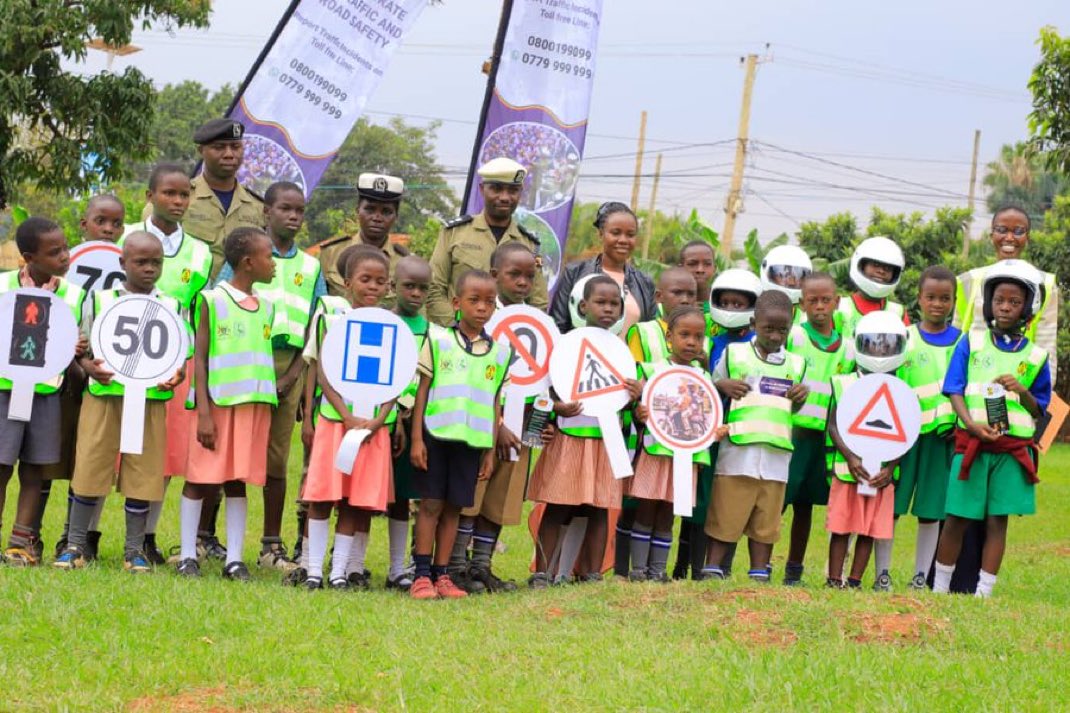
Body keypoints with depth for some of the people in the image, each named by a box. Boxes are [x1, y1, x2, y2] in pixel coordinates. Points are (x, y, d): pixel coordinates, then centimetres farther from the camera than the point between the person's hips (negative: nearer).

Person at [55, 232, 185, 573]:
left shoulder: (171, 308, 10)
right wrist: (90, 367, -13)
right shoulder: (100, 300, 6)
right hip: (104, 395, -1)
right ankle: (75, 546, 8)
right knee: (90, 469, -2)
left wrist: (176, 376, -8)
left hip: (151, 400, 1)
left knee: (143, 474, 3)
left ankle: (134, 550, 12)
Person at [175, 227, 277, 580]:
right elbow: (199, 359, -6)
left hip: (254, 405, 5)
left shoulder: (266, 308, 12)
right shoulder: (212, 300, -4)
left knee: (238, 481, 7)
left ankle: (234, 560, 9)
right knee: (200, 480, 1)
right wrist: (203, 413, -12)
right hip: (218, 402, -5)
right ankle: (187, 556, 8)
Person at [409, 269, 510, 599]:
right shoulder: (438, 339, 0)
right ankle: (422, 575, 2)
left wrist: (491, 451, 10)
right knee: (431, 504, -1)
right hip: (437, 435, -3)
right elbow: (422, 389, 1)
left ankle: (441, 575, 13)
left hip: (473, 441, 3)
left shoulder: (500, 352, 8)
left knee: (454, 508, 7)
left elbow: (496, 402, 12)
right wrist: (417, 438, -5)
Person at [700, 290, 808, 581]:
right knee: (725, 518, -2)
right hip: (738, 451, -2)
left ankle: (760, 576, 12)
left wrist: (799, 400, 0)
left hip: (777, 456, 3)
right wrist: (723, 386, -10)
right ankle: (711, 572, 5)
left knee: (766, 522, 6)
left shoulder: (796, 365, 14)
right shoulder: (734, 354, 6)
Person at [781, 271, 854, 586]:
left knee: (805, 503, 11)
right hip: (789, 429, -4)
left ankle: (794, 570, 19)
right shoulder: (791, 337, -1)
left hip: (823, 437, 4)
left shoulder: (847, 349, 10)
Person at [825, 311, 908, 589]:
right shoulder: (845, 384, 2)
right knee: (841, 527, 1)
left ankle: (855, 580, 12)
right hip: (847, 470, -2)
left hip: (882, 474, 2)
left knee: (869, 530, 5)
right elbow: (833, 425, -3)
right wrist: (849, 457, -16)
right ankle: (834, 579, 7)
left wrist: (891, 467, -10)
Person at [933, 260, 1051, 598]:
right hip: (971, 443, -1)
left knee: (998, 520, 0)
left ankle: (984, 592, 5)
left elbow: (1039, 410, 11)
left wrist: (1022, 391, -10)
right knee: (957, 517, 1)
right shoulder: (971, 344, 6)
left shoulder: (1035, 357, 8)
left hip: (1013, 448, 1)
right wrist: (972, 424, -17)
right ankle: (939, 588, 13)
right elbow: (954, 391, 0)